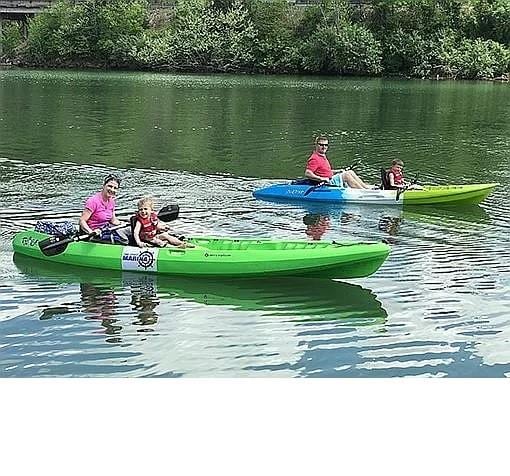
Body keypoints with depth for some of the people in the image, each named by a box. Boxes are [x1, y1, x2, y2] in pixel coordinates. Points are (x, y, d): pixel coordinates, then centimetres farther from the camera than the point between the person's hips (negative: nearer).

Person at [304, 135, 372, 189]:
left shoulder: (323, 157, 21)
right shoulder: (314, 158, -13)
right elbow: (307, 173, -24)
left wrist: (337, 172, 16)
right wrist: (321, 178, -29)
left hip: (331, 180, 11)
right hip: (324, 184, -11)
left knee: (350, 172, 4)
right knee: (346, 175, -19)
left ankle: (365, 186, -3)